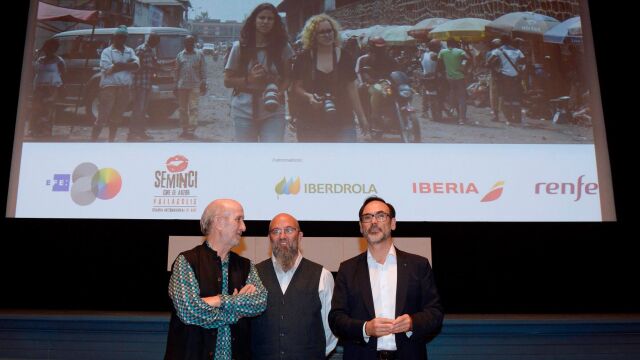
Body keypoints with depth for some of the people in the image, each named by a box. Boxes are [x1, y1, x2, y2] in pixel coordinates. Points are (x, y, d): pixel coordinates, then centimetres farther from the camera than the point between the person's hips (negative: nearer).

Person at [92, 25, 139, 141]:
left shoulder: (130, 51, 14)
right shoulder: (107, 51, 2)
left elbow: (136, 66, -3)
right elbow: (108, 69, -14)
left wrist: (118, 65, -11)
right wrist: (127, 64, -6)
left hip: (125, 88, 4)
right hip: (110, 87, -4)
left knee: (115, 118, 11)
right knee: (102, 118, -6)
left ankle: (111, 141, 19)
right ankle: (93, 141, -3)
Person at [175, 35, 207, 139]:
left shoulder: (199, 54, 5)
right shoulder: (180, 55, 12)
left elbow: (203, 70, 3)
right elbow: (177, 71, 14)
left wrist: (203, 83, -3)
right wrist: (176, 85, 10)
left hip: (195, 86, -4)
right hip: (182, 86, 4)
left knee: (193, 108, -8)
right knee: (183, 108, 8)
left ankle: (191, 131, -7)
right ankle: (185, 129, 19)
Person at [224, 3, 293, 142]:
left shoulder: (282, 47, 4)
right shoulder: (239, 47, 0)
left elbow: (288, 77, 8)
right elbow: (227, 81, 3)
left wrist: (280, 93, -13)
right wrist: (249, 79, -14)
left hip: (273, 111, 0)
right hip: (245, 111, 0)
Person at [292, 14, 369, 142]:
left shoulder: (345, 57, 5)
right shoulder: (304, 59, 1)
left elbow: (351, 88, 8)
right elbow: (297, 87, 3)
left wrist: (361, 116, 6)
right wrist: (309, 97, -19)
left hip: (343, 122, 0)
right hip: (311, 123, 0)